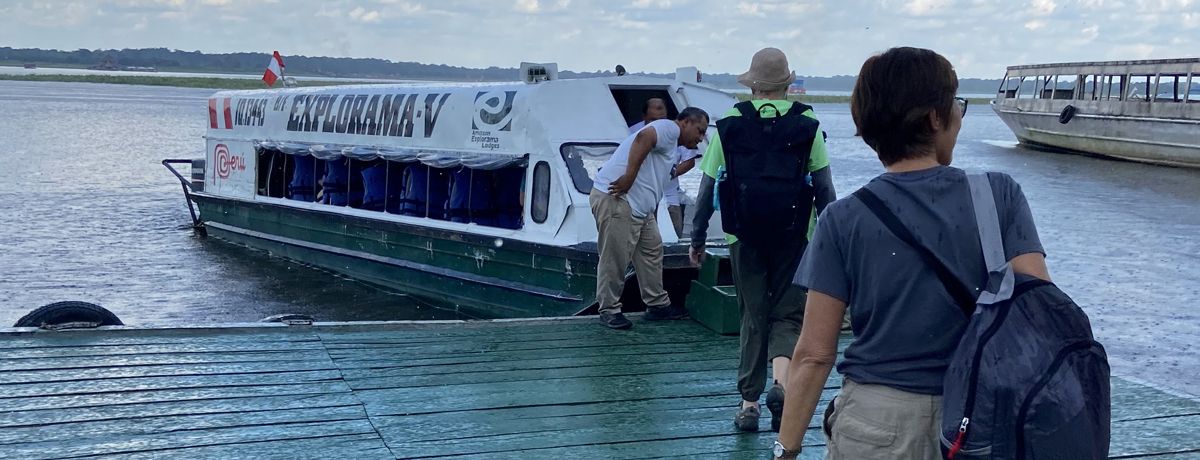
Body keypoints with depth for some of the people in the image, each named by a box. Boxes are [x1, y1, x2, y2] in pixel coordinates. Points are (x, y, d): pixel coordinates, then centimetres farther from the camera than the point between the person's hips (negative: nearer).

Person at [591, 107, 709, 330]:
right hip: (615, 199, -11)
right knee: (614, 258, -5)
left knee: (652, 251, 14)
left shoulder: (671, 146, 28)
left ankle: (658, 305, 22)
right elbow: (643, 138, -25)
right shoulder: (670, 128, -3)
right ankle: (609, 310, 4)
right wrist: (629, 178, -28)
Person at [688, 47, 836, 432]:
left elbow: (708, 187, 3)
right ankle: (781, 383, -15)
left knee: (753, 316, 12)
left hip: (744, 237, 1)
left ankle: (749, 403, 14)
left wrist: (697, 238, 11)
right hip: (793, 238, -1)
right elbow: (824, 188, -1)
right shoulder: (807, 125, 0)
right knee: (788, 313, 9)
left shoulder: (729, 125, 1)